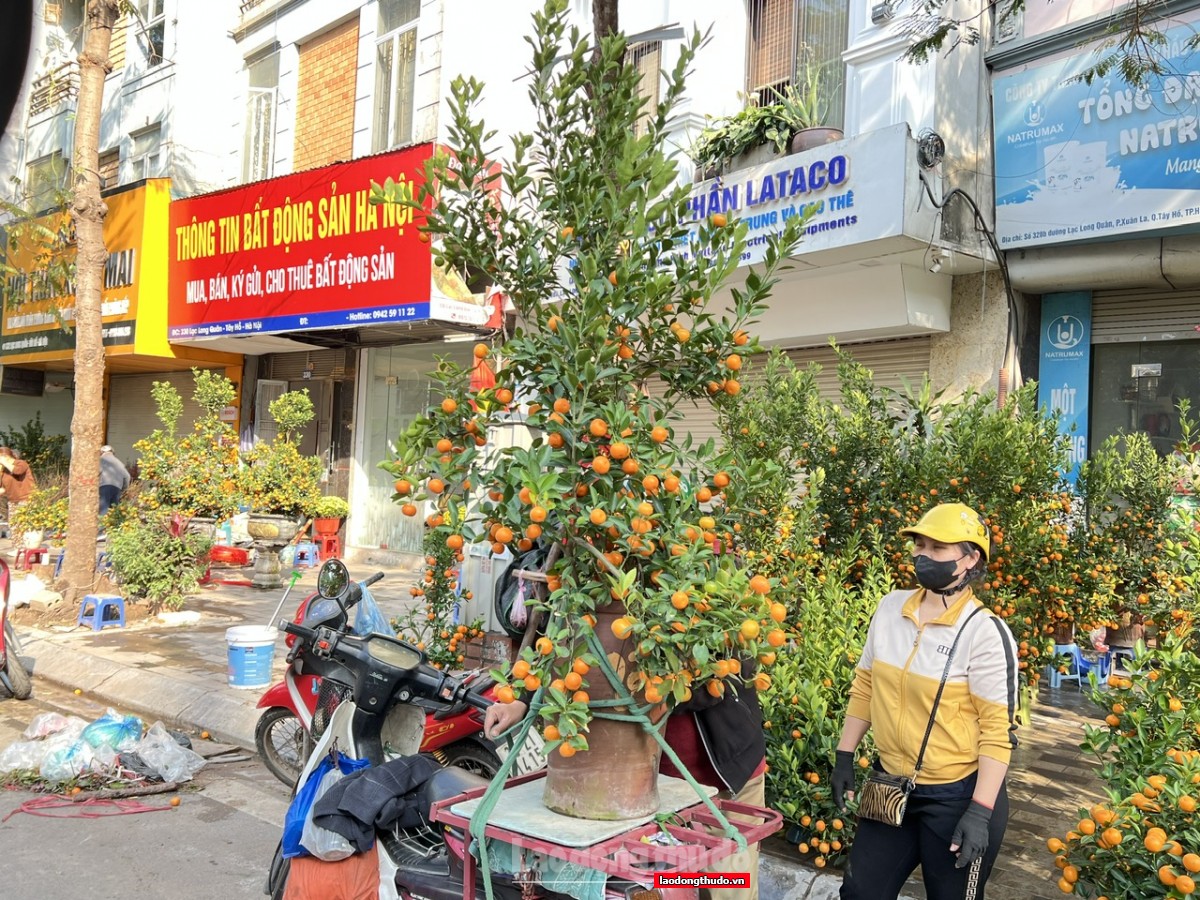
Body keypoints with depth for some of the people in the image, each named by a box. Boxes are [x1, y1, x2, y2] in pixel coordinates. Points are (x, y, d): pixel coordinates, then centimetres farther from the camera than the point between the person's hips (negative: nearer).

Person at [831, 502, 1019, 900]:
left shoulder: (985, 632, -17)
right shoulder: (890, 606, -1)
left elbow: (999, 729, -15)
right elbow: (865, 687, 9)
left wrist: (980, 812, -18)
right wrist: (845, 757, 10)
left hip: (957, 796, -5)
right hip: (890, 786, 5)